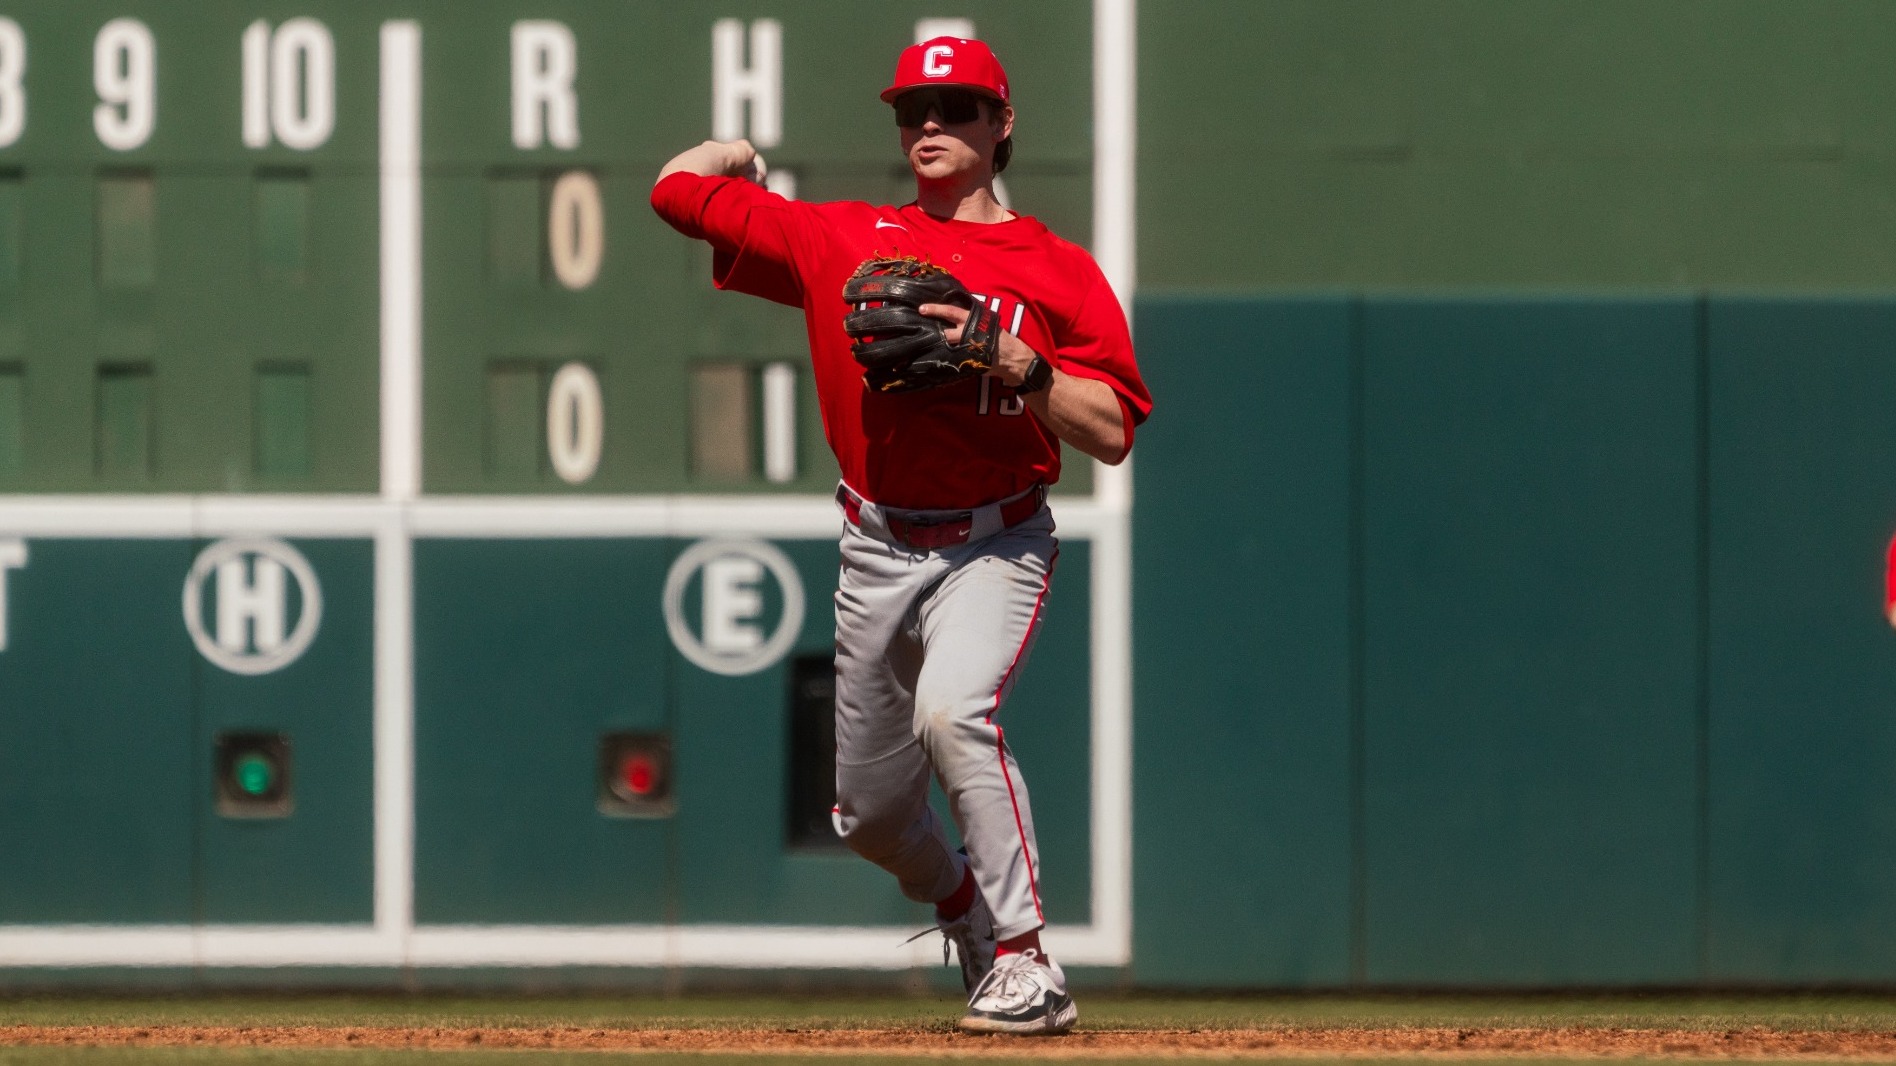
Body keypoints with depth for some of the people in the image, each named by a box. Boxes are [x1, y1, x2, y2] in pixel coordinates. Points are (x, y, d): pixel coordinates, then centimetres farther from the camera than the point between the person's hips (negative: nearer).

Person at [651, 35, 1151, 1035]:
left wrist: (1011, 361, -18)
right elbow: (679, 187, 8)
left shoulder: (1057, 269, 0)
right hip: (878, 553, 4)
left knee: (951, 711, -32)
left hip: (996, 546, -4)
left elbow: (1110, 431, -7)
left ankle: (1026, 964, -25)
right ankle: (962, 905, 43)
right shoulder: (841, 239, 6)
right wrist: (737, 153, 26)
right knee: (870, 808, 10)